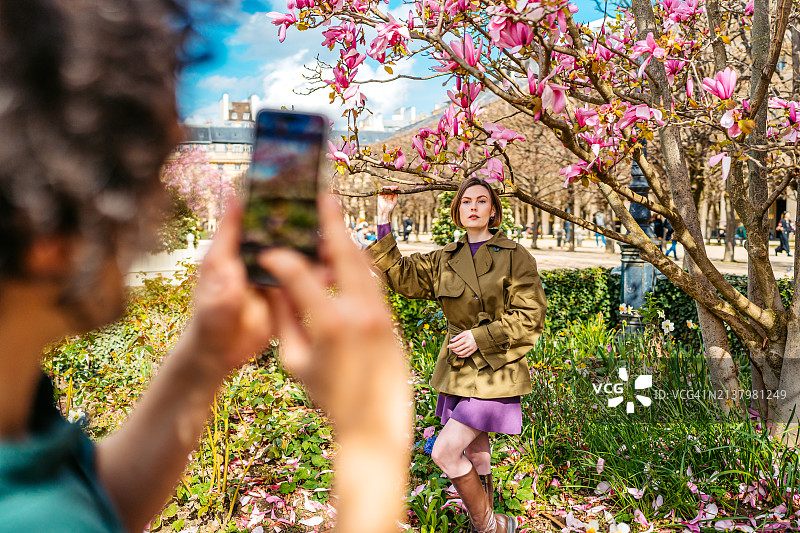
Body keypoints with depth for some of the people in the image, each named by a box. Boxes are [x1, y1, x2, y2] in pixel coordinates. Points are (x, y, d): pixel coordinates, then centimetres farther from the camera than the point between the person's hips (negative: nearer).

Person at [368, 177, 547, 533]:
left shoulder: (516, 257, -6)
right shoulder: (444, 260, 8)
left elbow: (530, 317, -9)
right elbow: (401, 275, 5)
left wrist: (481, 336, -16)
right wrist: (384, 223, 0)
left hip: (494, 370, -6)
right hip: (459, 369, 6)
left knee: (444, 451, -12)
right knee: (475, 454, 17)